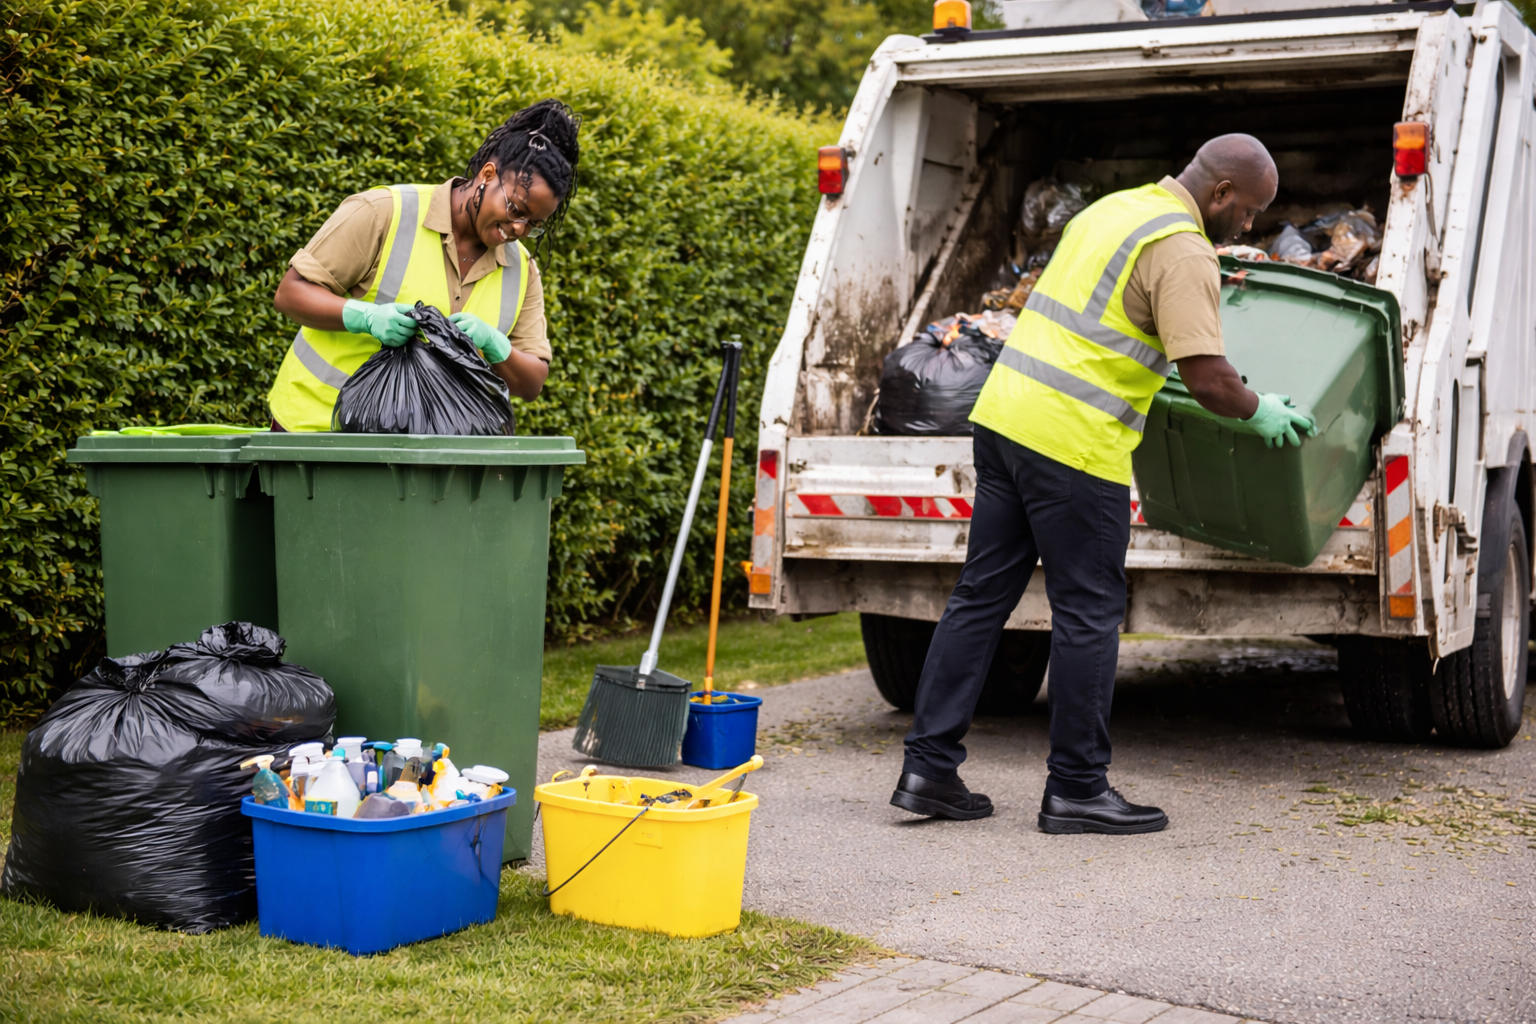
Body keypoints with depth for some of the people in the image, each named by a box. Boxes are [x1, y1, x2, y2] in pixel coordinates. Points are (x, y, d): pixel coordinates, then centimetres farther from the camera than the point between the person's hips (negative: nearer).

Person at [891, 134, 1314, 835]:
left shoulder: (1113, 208, 19)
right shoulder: (1183, 250, -10)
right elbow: (1208, 379, -16)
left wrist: (1141, 370, 38)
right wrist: (1258, 412, 3)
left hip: (1004, 412, 9)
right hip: (1073, 442, -9)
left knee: (981, 595, 11)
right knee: (1087, 614, 1)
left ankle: (927, 768, 13)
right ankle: (1076, 789, 9)